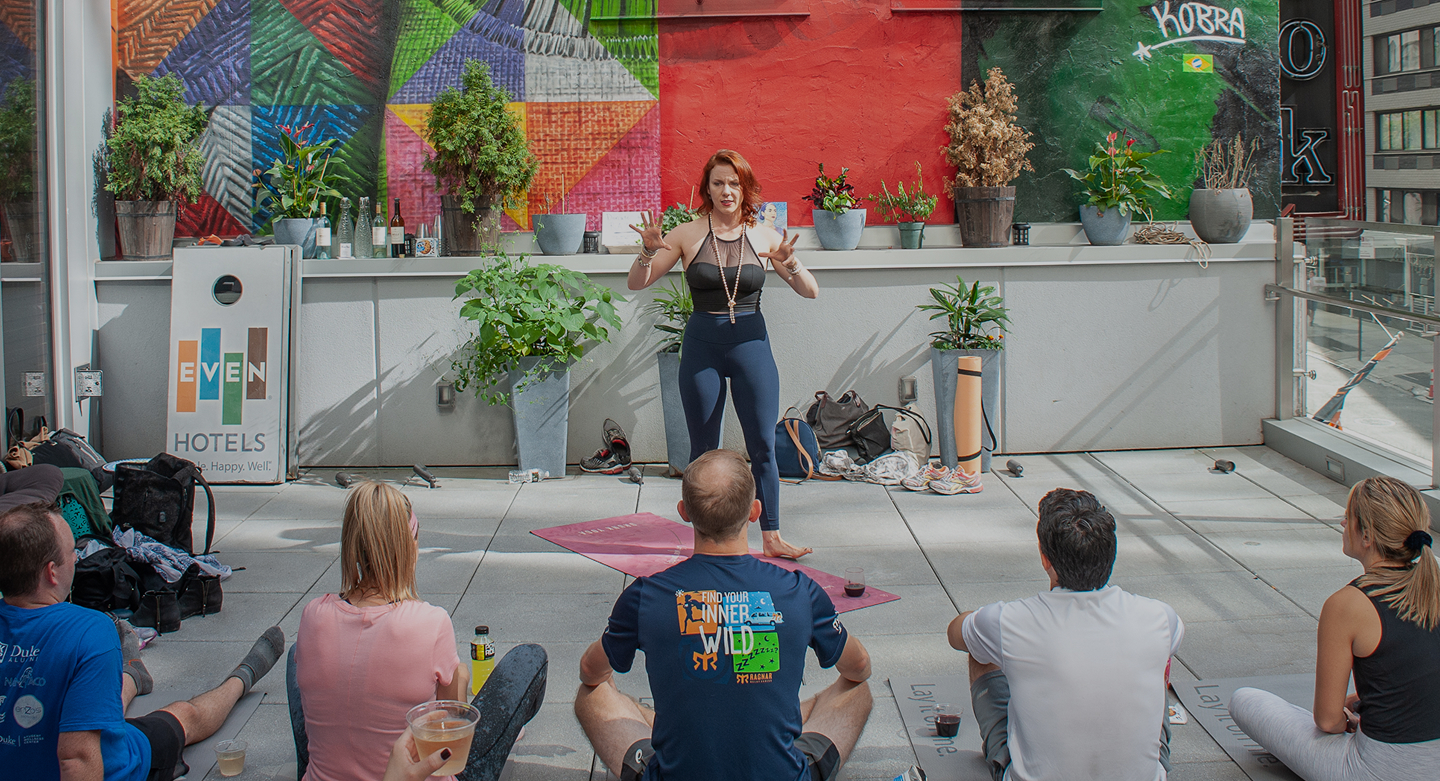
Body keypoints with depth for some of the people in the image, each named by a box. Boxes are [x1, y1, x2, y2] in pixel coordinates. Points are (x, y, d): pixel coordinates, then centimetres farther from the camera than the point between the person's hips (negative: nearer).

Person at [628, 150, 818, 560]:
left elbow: (811, 291, 1)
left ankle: (772, 538, 7)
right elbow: (636, 283, 2)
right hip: (702, 345, -1)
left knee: (763, 446, -1)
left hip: (751, 343, 1)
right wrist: (649, 251, -17)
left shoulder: (763, 237, 1)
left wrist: (789, 264, -19)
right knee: (704, 450, 6)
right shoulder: (687, 235, -2)